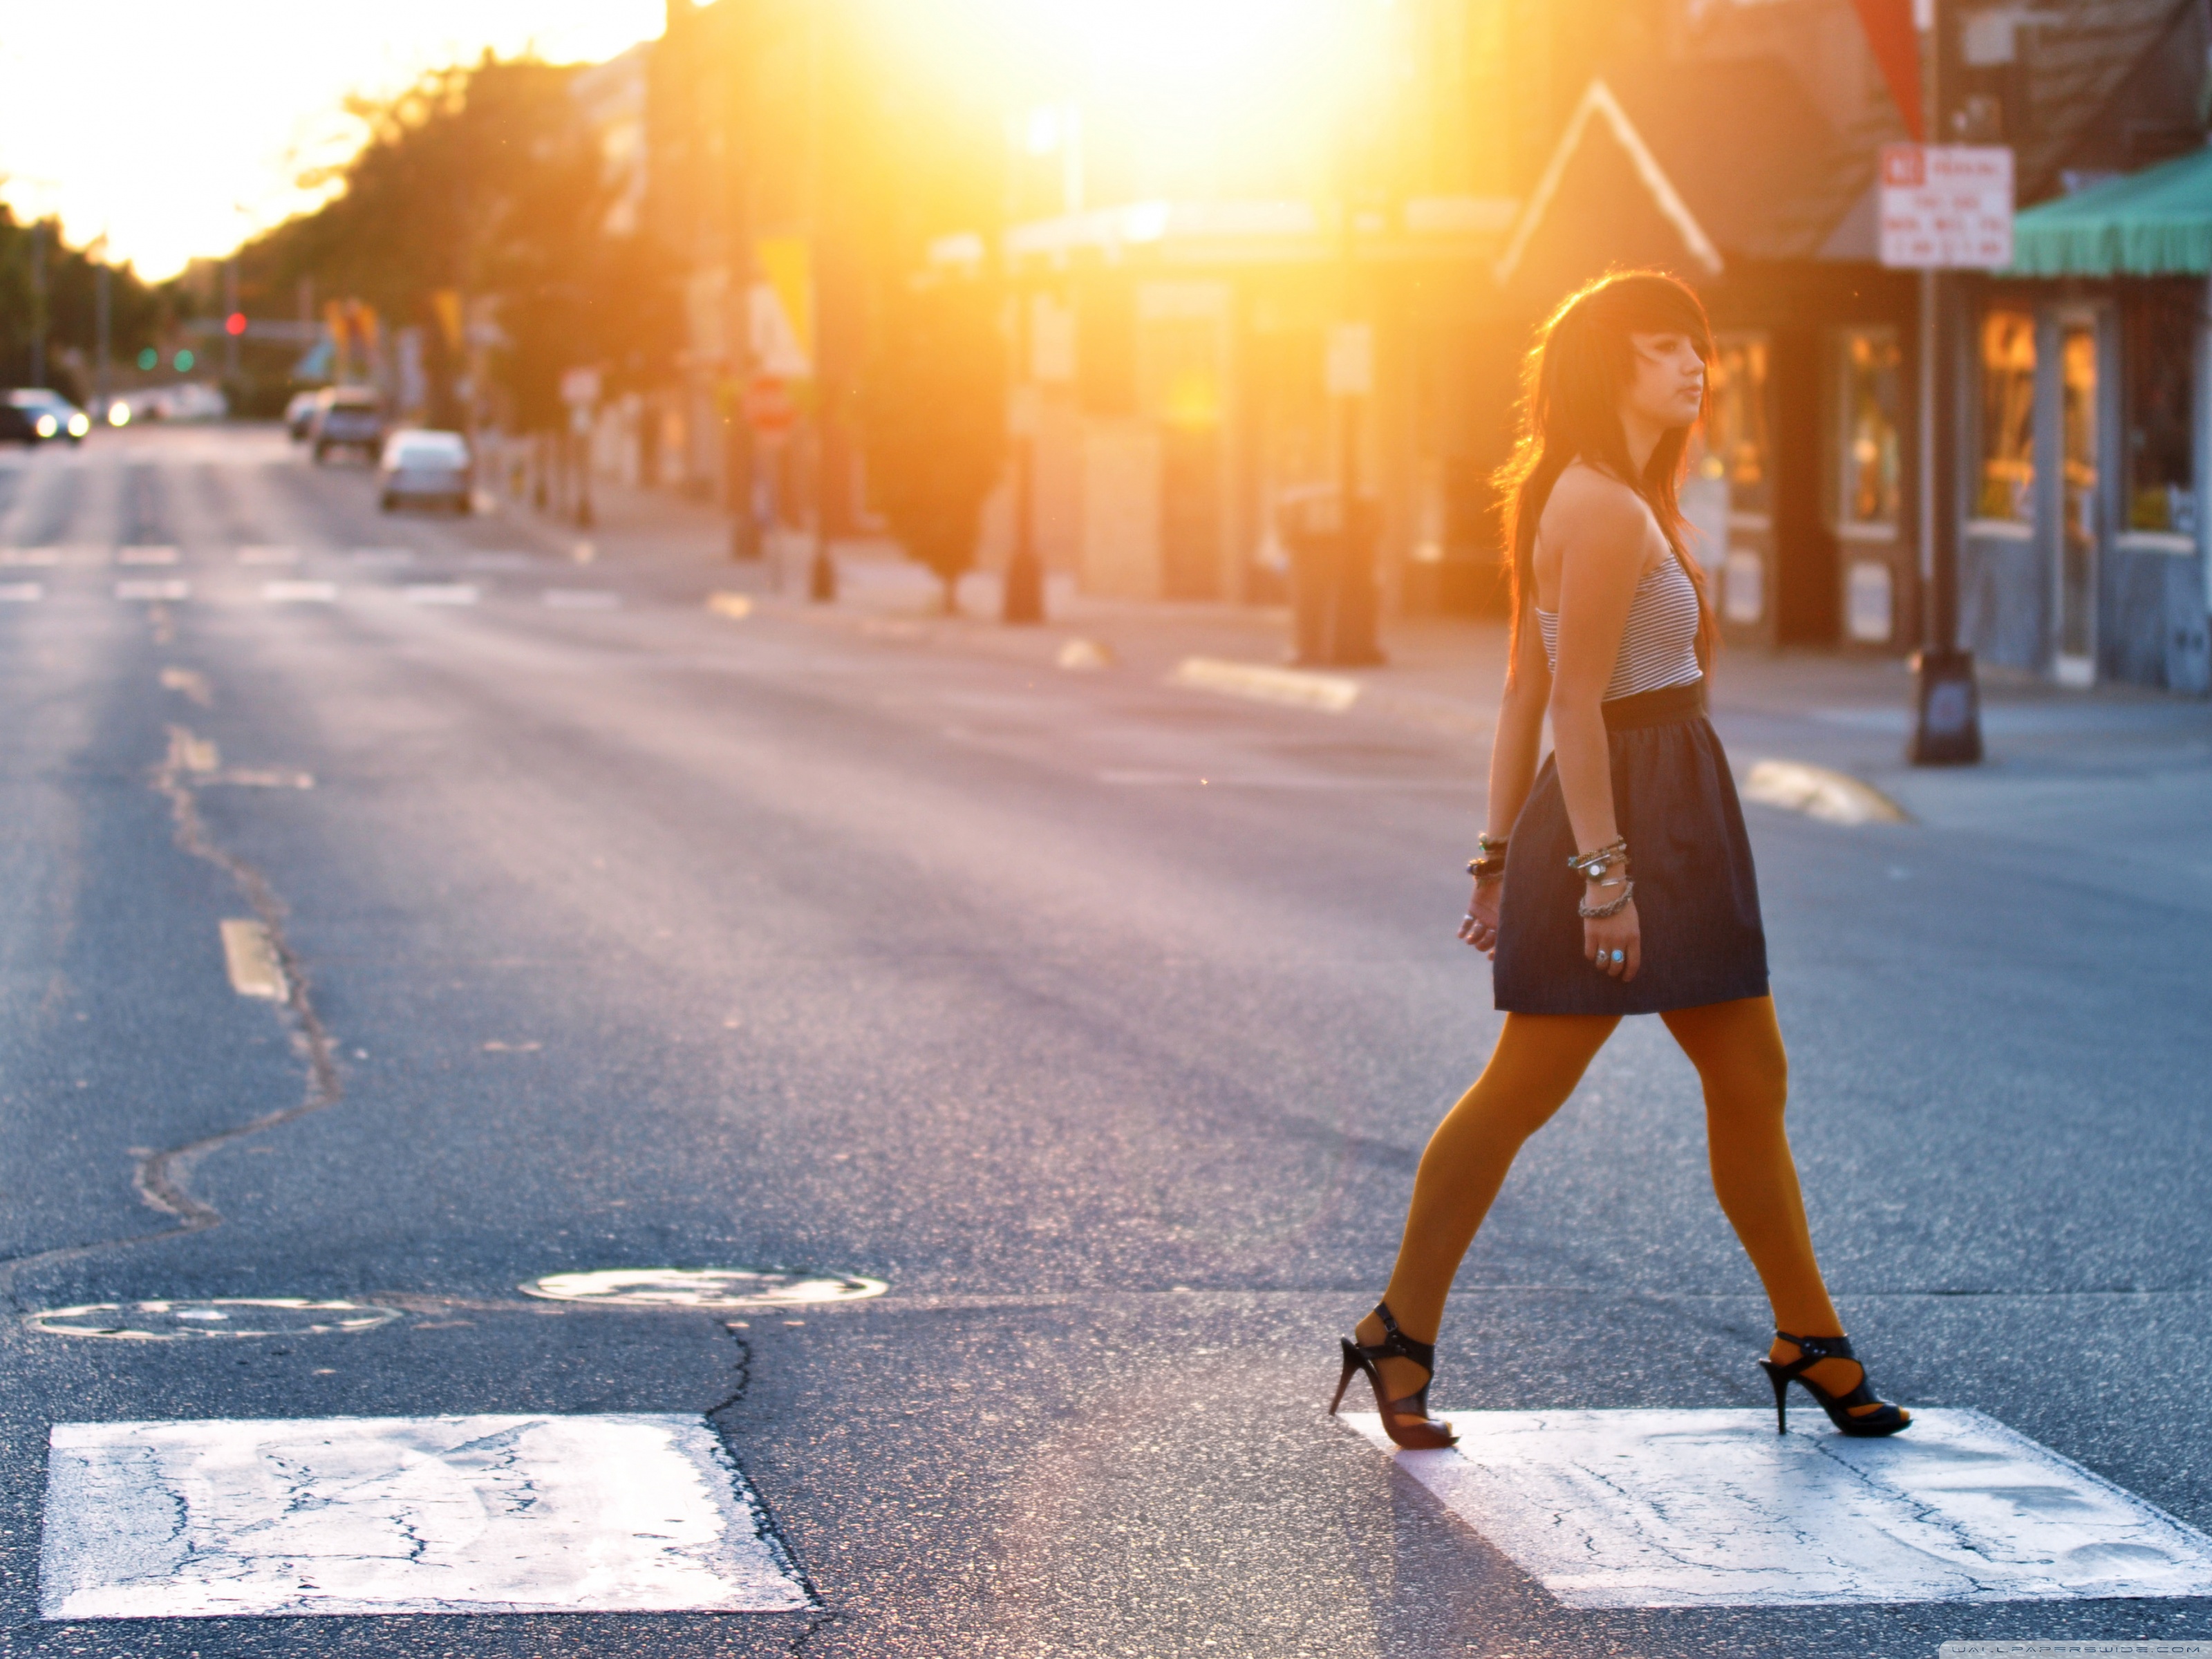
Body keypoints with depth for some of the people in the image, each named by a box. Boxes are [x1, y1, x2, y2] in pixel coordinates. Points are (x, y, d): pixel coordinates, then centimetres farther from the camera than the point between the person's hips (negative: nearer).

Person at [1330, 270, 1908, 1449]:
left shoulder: (1625, 502, 16)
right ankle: (1401, 1334, 4)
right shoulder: (1603, 509, -15)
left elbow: (1525, 694, 16)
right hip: (1623, 815, -10)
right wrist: (1602, 867, -24)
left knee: (1749, 1079, 11)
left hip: (1676, 820, 10)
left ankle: (1809, 1340, 17)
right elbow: (1574, 703, -20)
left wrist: (1500, 853, 15)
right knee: (1526, 1085, -4)